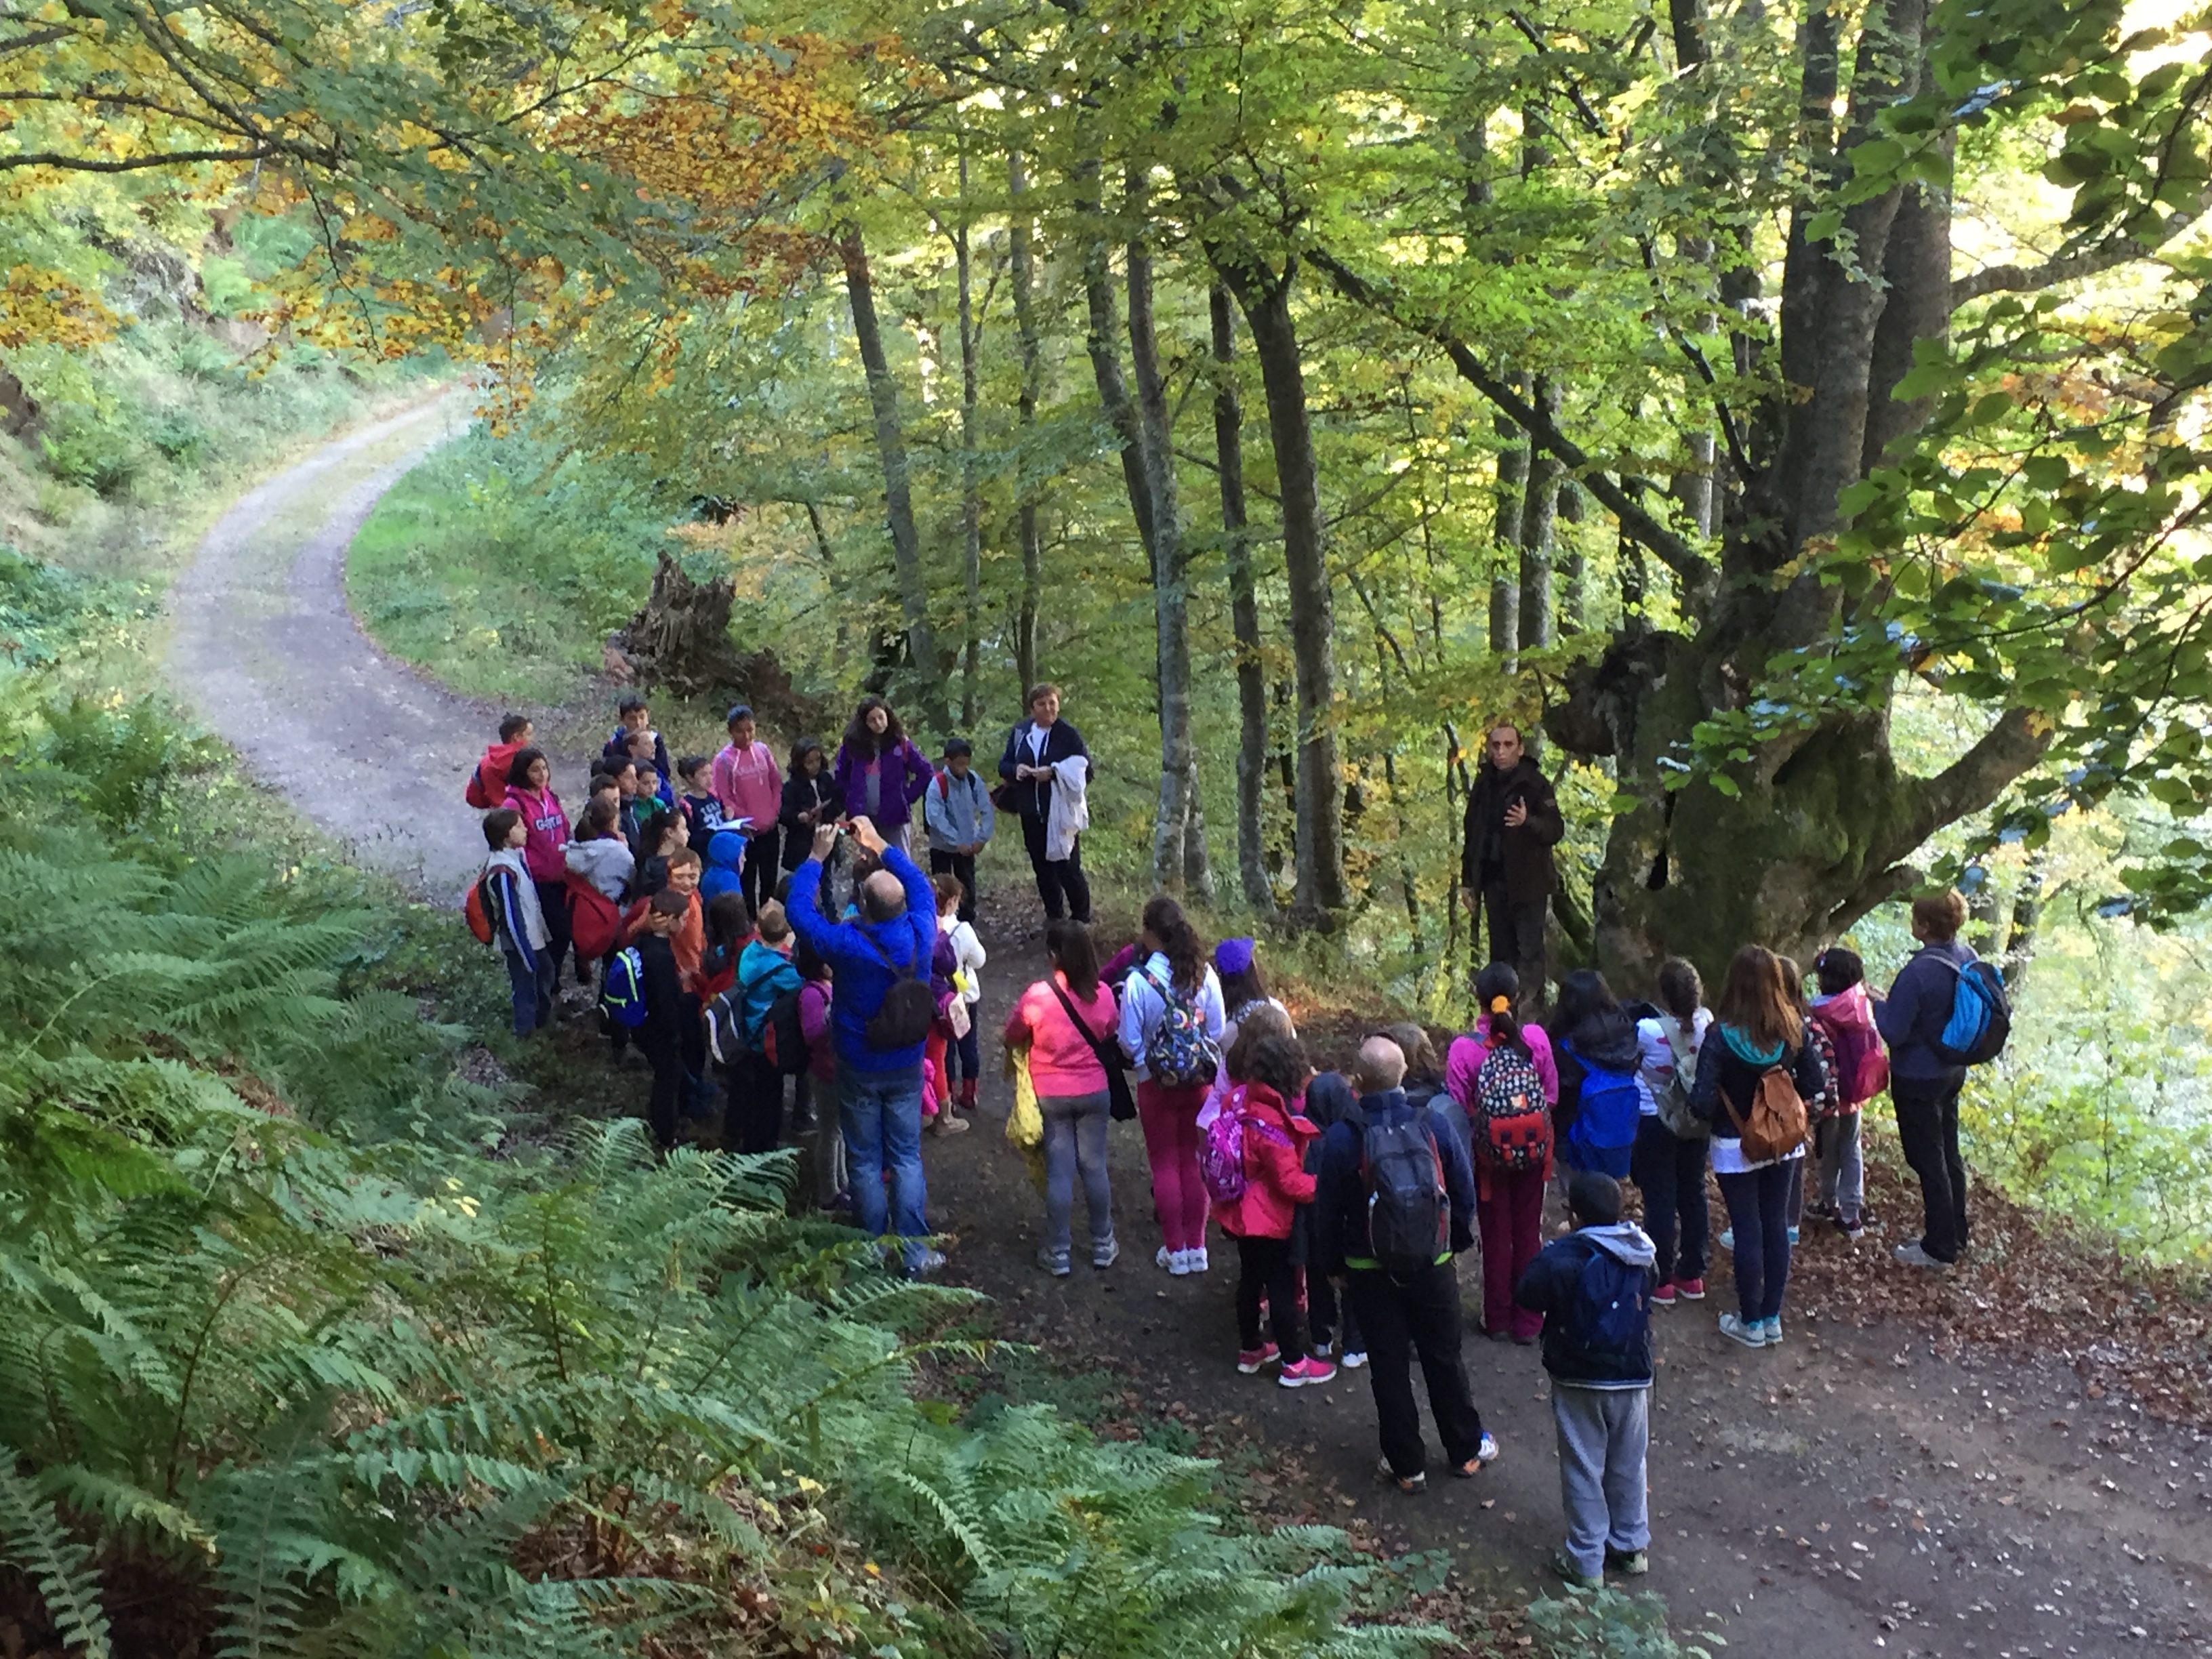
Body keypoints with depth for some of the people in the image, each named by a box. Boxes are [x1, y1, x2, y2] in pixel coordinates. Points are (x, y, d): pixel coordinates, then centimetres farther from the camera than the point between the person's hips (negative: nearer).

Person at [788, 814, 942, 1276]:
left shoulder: (846, 943, -26)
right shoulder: (919, 936, -18)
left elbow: (799, 909, -11)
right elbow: (920, 887, 4)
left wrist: (817, 856, -3)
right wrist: (880, 846, 9)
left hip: (859, 1069, -2)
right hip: (907, 1065, 2)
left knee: (865, 1160, 12)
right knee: (907, 1157, 13)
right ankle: (915, 1246, 14)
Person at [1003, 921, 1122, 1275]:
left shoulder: (1037, 996, -20)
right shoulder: (1103, 994, -11)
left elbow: (1012, 1037, -4)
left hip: (1051, 1095, -2)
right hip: (1094, 1092, 2)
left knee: (1059, 1172, 7)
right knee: (1094, 1167, 14)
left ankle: (1058, 1254, 16)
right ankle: (1103, 1246, 25)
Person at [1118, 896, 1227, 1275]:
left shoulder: (1139, 981, -21)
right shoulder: (1203, 974, -11)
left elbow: (1129, 1042, -13)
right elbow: (1218, 1030, -2)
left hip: (1157, 1083, -3)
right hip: (1199, 1080, 3)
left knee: (1165, 1164, 12)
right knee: (1193, 1161, 16)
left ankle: (1177, 1250, 18)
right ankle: (1197, 1246, 23)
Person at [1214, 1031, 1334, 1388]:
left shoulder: (1242, 1100, -7)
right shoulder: (1270, 1124, -30)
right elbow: (1291, 1181, -27)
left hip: (1241, 1212, 8)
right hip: (1269, 1220, -8)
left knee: (1250, 1280, 21)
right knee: (1282, 1288, 5)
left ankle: (1250, 1351, 36)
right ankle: (1294, 1364, 17)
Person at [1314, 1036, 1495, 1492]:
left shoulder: (1341, 1139, -16)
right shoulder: (1436, 1128, -11)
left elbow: (1327, 1213, -8)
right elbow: (1465, 1196, 0)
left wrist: (1333, 1264, 7)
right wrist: (1456, 1243, 16)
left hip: (1371, 1274, -2)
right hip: (1434, 1267, 2)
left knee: (1389, 1367, 10)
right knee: (1444, 1359, 16)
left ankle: (1407, 1466, 20)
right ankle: (1466, 1450, 31)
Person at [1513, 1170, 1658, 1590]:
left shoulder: (1563, 1258, -20)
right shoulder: (1641, 1255, -3)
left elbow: (1527, 1296, -9)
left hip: (1579, 1382, -4)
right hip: (1633, 1377, 4)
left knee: (1583, 1470, 7)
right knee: (1628, 1466, 20)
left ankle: (1586, 1563, 13)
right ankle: (1632, 1547, 32)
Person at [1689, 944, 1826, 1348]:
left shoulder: (1721, 1037, -22)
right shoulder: (1793, 1030, -11)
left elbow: (1701, 1105, -24)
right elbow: (1815, 1086, -4)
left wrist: (1723, 1107, -2)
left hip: (1735, 1148, -4)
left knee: (1748, 1232, 7)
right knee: (1776, 1227, 15)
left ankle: (1751, 1323, 19)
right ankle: (1772, 1319, 25)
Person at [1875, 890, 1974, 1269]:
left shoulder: (1917, 973, -29)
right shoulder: (1966, 958, -4)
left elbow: (1893, 1032, -24)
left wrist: (1878, 1004, -7)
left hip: (1918, 1078, -8)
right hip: (1953, 1071, 8)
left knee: (1928, 1160, 5)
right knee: (1949, 1153, 20)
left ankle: (1939, 1248, 17)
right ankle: (1955, 1236, 33)